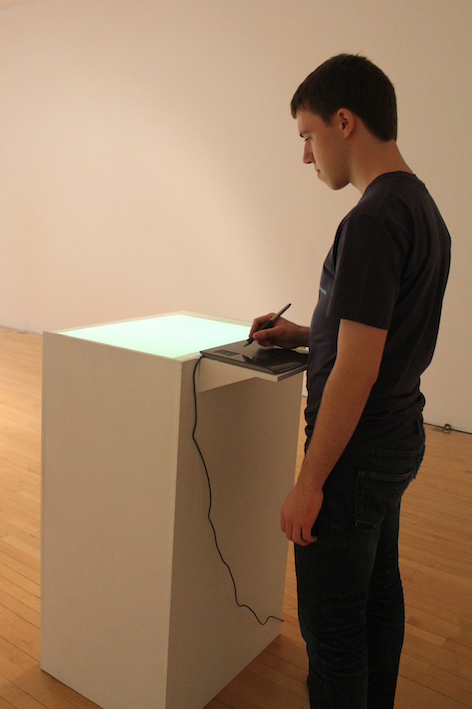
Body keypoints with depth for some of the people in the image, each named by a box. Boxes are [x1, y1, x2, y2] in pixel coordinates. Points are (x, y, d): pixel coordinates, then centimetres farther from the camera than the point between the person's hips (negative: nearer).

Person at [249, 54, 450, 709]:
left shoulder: (373, 220, -22)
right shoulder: (424, 208, 8)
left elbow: (355, 371, -25)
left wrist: (309, 484, -18)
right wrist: (306, 335, 12)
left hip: (355, 458, -10)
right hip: (399, 443, 10)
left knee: (332, 624, 7)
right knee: (379, 594, 24)